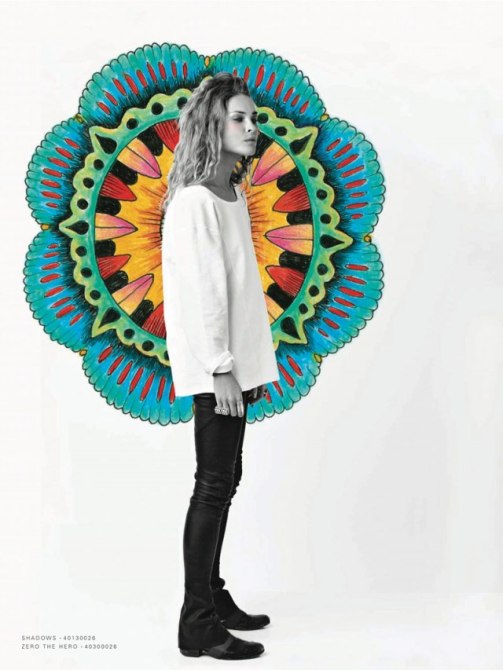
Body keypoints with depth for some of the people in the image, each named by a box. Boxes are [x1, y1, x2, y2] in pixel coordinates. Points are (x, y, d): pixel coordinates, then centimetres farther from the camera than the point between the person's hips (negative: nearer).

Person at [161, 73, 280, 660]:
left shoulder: (233, 192, 14)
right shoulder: (194, 200, -14)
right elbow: (202, 290, -18)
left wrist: (252, 364, 15)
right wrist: (221, 369, -18)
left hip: (236, 362, 9)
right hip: (213, 367, -9)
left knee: (225, 481, 14)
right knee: (214, 486, -3)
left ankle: (212, 596, 27)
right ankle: (198, 624, 7)